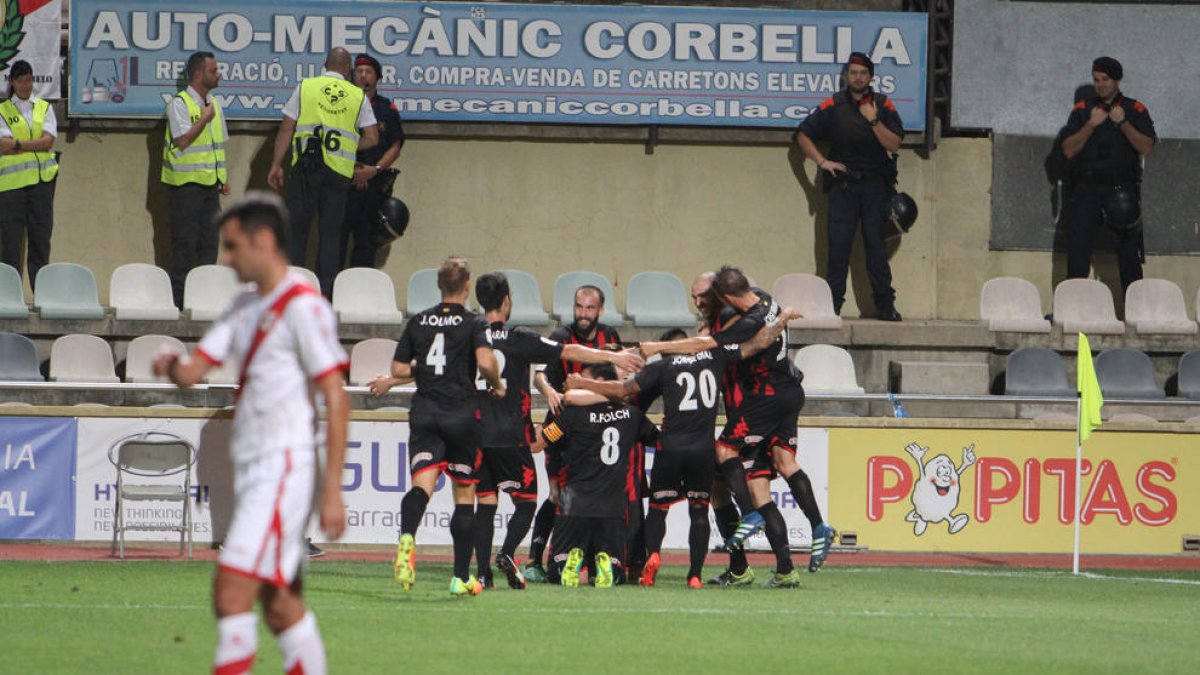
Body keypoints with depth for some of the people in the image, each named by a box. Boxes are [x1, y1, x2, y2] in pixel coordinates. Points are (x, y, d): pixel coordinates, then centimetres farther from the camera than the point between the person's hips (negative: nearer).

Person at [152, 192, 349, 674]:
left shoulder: (303, 306, -10)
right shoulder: (245, 307, 17)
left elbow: (337, 401, -14)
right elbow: (193, 371, 15)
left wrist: (333, 491, -18)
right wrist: (172, 367, -11)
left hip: (285, 467, -9)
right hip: (250, 468, 9)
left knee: (231, 593, -16)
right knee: (283, 611, 8)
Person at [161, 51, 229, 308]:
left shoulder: (214, 105, 15)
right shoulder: (179, 104, -8)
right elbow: (183, 141, -17)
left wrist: (225, 177, 14)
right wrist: (205, 119, -12)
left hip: (210, 183, 7)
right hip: (186, 183, -7)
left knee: (210, 239, 4)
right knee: (185, 241, -6)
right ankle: (179, 294, -3)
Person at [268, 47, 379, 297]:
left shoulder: (305, 87, 4)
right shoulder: (358, 96, 6)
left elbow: (286, 129, 2)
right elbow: (372, 138, 5)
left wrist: (276, 164, 7)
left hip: (306, 166, -1)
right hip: (339, 172, 1)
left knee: (297, 229, 3)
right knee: (331, 232, 5)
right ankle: (325, 290, 2)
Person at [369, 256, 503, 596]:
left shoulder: (418, 322, 10)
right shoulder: (473, 323, -2)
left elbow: (399, 369, 11)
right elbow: (486, 362, -17)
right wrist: (498, 386, 2)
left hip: (425, 414, 2)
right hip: (462, 413, -2)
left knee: (422, 485, -13)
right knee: (464, 495, 10)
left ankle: (407, 537, -46)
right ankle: (461, 577, 11)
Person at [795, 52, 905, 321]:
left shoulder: (883, 106, 6)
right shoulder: (833, 106, 5)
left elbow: (894, 144, -3)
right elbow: (803, 135, 10)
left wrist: (873, 120, -13)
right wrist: (822, 162, 0)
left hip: (875, 183, 0)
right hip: (843, 182, 0)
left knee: (876, 243, -3)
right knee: (838, 244, -5)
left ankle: (885, 304, -2)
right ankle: (832, 302, -4)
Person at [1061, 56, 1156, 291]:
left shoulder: (1135, 110, 9)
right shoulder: (1082, 110, 12)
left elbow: (1147, 148, -3)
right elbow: (1068, 150, 2)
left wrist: (1123, 123, -12)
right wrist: (1091, 124, -10)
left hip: (1123, 189, -1)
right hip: (1087, 189, 1)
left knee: (1129, 252, -3)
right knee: (1078, 250, -4)